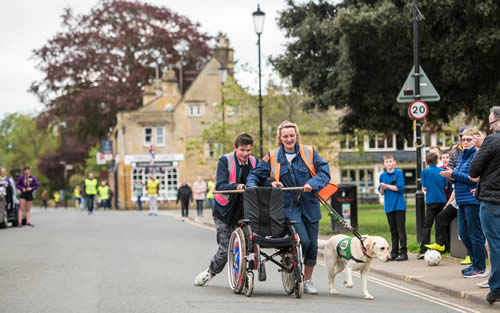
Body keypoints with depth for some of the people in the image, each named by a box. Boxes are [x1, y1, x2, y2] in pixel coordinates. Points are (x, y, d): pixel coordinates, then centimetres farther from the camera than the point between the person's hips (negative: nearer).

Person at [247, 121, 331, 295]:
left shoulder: (309, 152, 3)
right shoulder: (272, 157, 4)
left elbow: (324, 171, -4)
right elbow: (256, 174, 10)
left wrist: (312, 184, -22)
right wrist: (251, 186, -10)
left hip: (309, 206, 2)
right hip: (288, 207, -2)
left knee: (312, 245, 5)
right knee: (303, 240, -17)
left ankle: (308, 280, 26)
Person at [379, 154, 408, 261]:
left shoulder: (399, 173, -3)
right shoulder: (382, 176, 10)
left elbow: (400, 188, -11)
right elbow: (381, 193, 13)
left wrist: (386, 186, -9)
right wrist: (382, 189, -9)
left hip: (399, 205, -4)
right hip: (389, 206, 4)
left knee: (401, 230, -5)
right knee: (393, 230, 9)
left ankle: (403, 252, -3)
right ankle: (394, 252, 14)